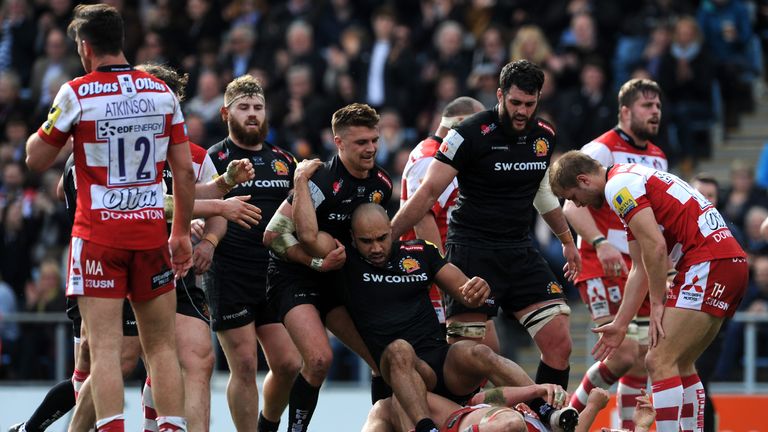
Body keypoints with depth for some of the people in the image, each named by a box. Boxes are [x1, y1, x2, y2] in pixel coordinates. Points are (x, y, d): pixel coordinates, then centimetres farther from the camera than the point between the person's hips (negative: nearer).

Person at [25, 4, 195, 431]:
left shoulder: (77, 93, -6)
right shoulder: (162, 91, 4)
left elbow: (36, 159, 2)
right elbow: (185, 171, 6)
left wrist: (47, 125, 21)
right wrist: (182, 232, 14)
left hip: (99, 235, -3)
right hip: (152, 232, 3)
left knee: (105, 348, -6)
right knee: (163, 346, 9)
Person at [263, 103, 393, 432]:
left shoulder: (381, 185, 1)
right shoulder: (323, 180, -23)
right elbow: (274, 233, -22)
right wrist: (317, 263, -23)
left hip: (338, 279, 7)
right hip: (294, 279, -7)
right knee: (320, 359, -25)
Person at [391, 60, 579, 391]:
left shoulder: (544, 136, 7)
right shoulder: (471, 134, -11)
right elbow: (428, 193, -8)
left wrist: (567, 240, 36)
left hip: (520, 251, 6)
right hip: (472, 249, -6)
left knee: (559, 344, -5)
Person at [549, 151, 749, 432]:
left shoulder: (618, 185, -6)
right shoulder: (632, 179, 26)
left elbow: (655, 246, -16)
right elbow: (641, 268, 26)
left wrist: (657, 303, -7)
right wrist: (620, 325, 25)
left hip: (710, 263, -10)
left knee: (660, 362, -11)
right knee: (680, 365, 16)